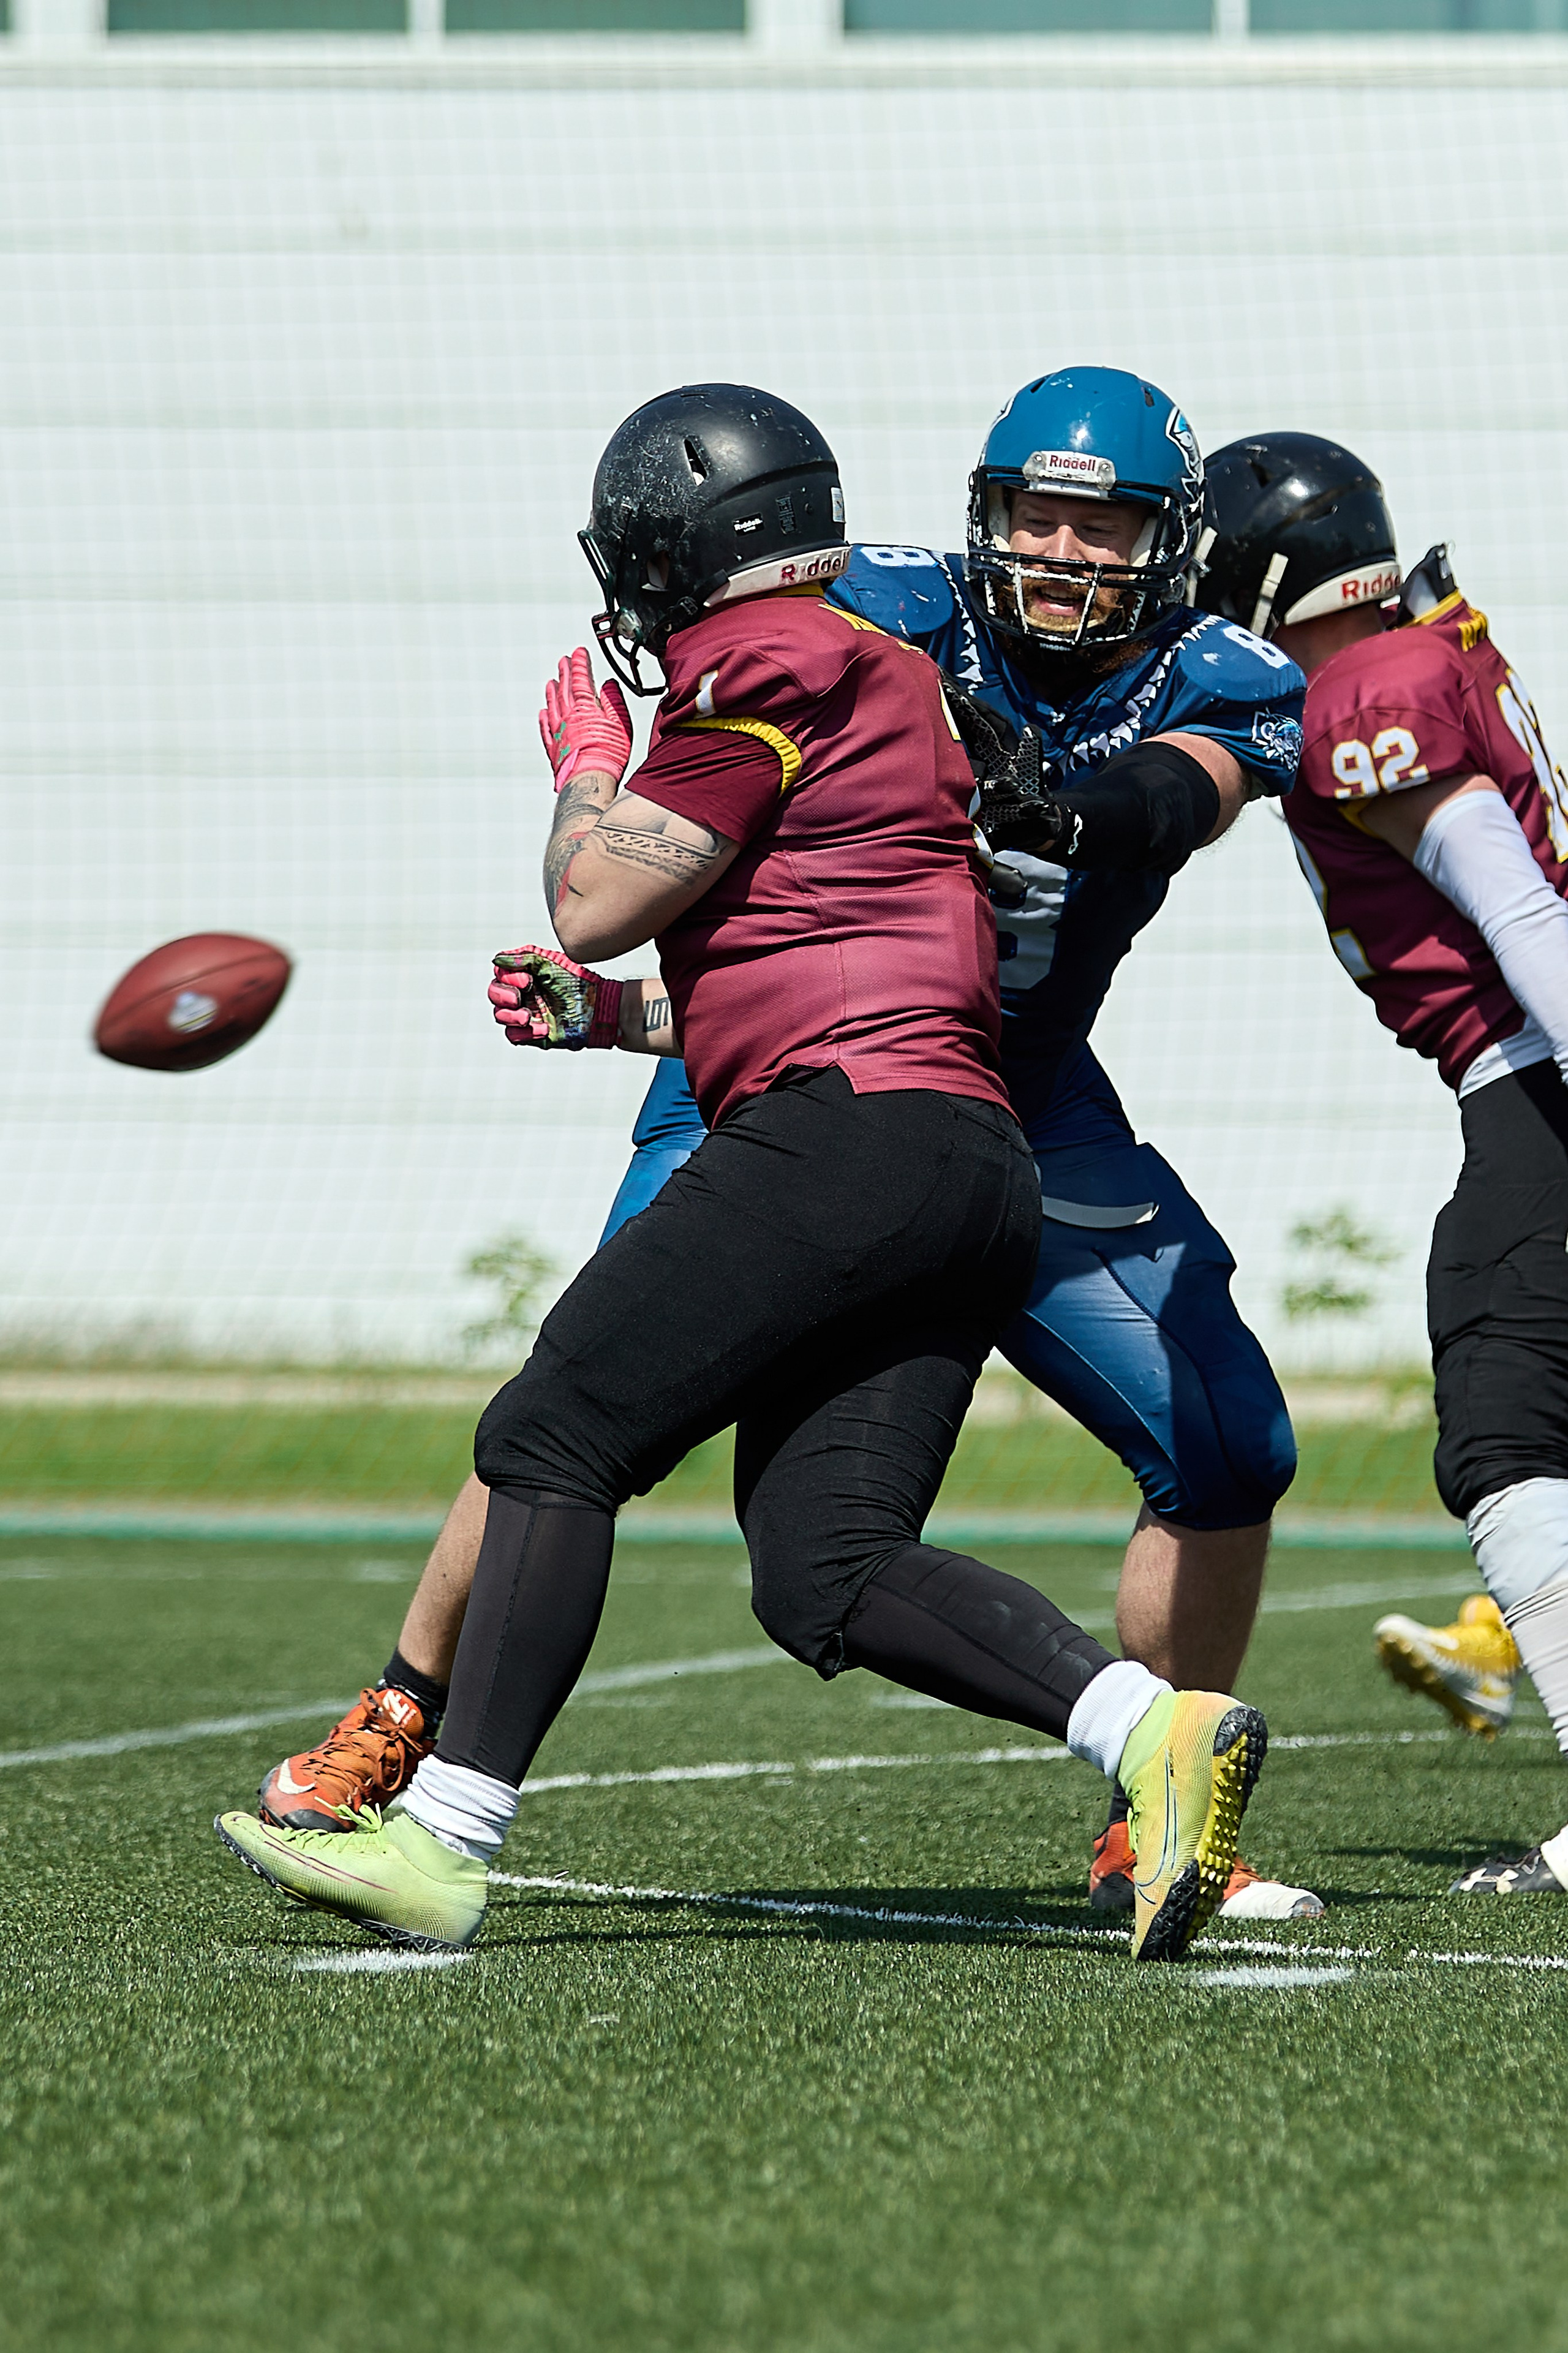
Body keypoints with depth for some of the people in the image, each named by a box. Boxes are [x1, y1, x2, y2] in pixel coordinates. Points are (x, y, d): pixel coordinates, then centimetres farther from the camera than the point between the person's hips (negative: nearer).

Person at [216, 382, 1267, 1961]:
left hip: (848, 1123, -9)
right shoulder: (882, 673, 25)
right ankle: (1154, 1729, -12)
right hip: (980, 1166, 9)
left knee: (554, 1441, -5)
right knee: (828, 1575, 4)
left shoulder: (762, 669, -4)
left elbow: (594, 906, -4)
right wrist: (624, 1014, 35)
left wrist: (583, 754, 14)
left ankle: (442, 1842, -9)